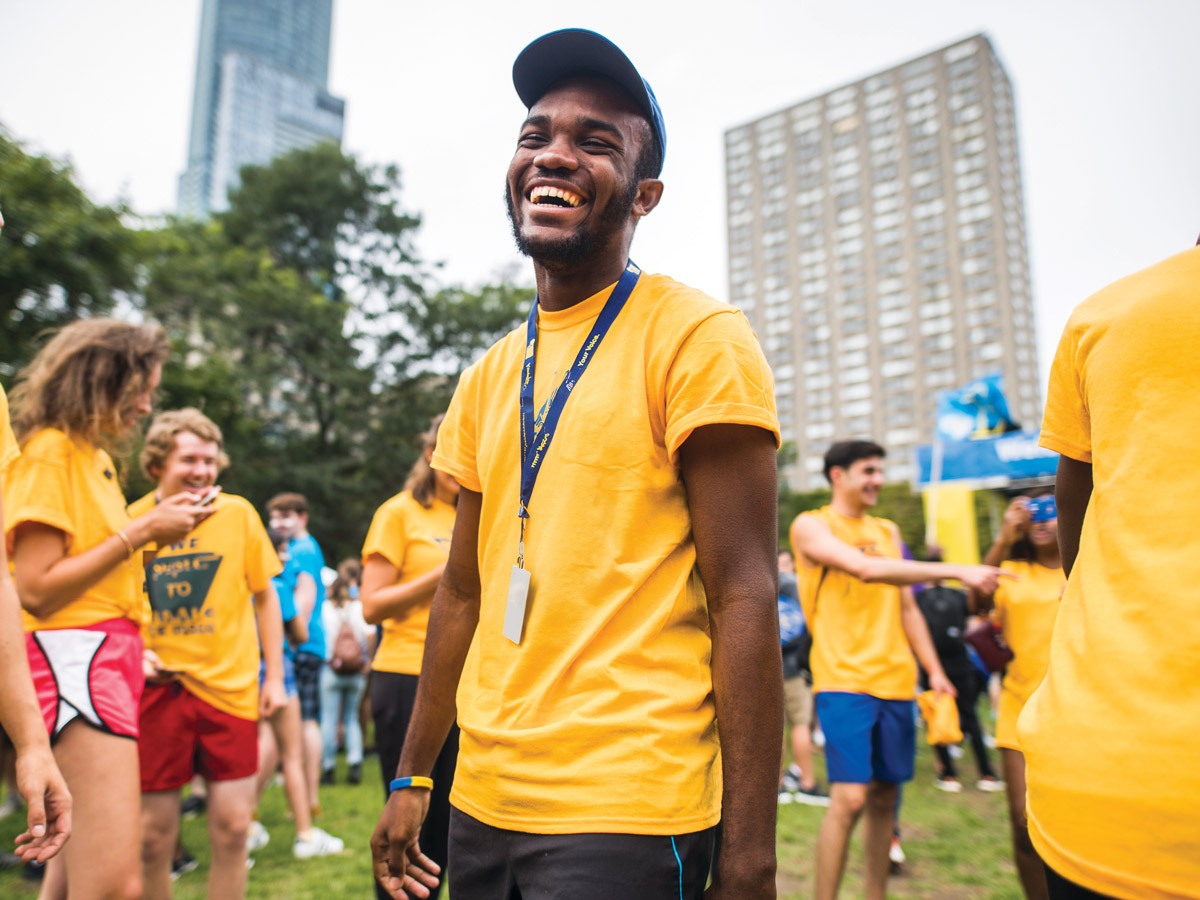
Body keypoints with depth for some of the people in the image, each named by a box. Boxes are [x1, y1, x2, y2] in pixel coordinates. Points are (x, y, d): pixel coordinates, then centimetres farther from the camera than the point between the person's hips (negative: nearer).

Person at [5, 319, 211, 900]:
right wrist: (138, 533, -13)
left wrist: (153, 529, 10)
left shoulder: (95, 455, 20)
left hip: (110, 656, 10)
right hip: (71, 656, -10)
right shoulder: (49, 451, -7)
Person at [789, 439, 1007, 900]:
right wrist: (957, 570, -22)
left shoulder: (887, 531, 17)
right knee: (849, 798, -13)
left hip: (894, 683, 6)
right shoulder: (810, 526, -3)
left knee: (884, 798, 9)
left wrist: (935, 671, 11)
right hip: (843, 680, -6)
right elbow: (865, 569, -19)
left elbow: (906, 607, 20)